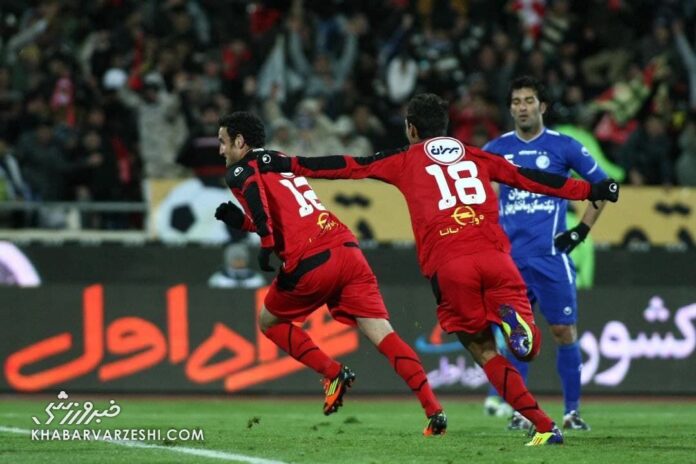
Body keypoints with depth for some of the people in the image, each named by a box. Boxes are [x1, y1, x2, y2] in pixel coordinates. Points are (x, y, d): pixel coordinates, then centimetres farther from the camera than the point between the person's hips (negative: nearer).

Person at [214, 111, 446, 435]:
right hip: (347, 248, 6)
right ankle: (434, 410, -18)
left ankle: (333, 372, 2)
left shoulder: (240, 171, 9)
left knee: (269, 322, 20)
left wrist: (266, 244, -20)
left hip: (310, 263, -6)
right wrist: (241, 221, 34)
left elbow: (256, 192, -17)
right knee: (383, 334, -3)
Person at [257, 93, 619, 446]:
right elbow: (529, 178, 27)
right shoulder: (477, 156, 24)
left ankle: (544, 426, -8)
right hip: (493, 254, 2)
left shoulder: (405, 160, 18)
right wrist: (590, 190, 37)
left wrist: (287, 164, 21)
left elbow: (348, 167, 16)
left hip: (447, 265, -2)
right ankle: (515, 319, -29)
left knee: (485, 352, 9)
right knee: (528, 349, 8)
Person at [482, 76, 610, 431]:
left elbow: (603, 185, 9)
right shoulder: (496, 149, 8)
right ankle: (519, 411, 5)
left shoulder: (563, 146, 1)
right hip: (510, 256, 2)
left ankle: (572, 411, 5)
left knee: (564, 331, -2)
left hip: (551, 254, -2)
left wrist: (582, 230, 2)